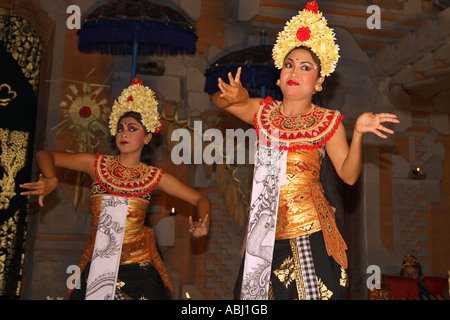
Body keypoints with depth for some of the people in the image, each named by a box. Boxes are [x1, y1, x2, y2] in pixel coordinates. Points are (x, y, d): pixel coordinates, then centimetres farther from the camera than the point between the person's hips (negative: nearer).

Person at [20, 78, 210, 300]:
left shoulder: (154, 176, 0)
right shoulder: (98, 164, 2)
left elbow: (201, 200, 2)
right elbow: (45, 155, 6)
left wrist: (202, 225, -18)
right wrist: (51, 180, -14)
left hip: (139, 268, -1)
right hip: (96, 267, 1)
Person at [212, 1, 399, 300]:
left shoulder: (328, 122, 1)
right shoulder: (263, 111, 8)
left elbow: (349, 175, -4)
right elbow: (219, 99, 14)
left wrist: (358, 134, -19)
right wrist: (235, 96, -9)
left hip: (308, 227, -2)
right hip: (265, 224, 3)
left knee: (311, 292, -3)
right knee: (253, 291, 6)